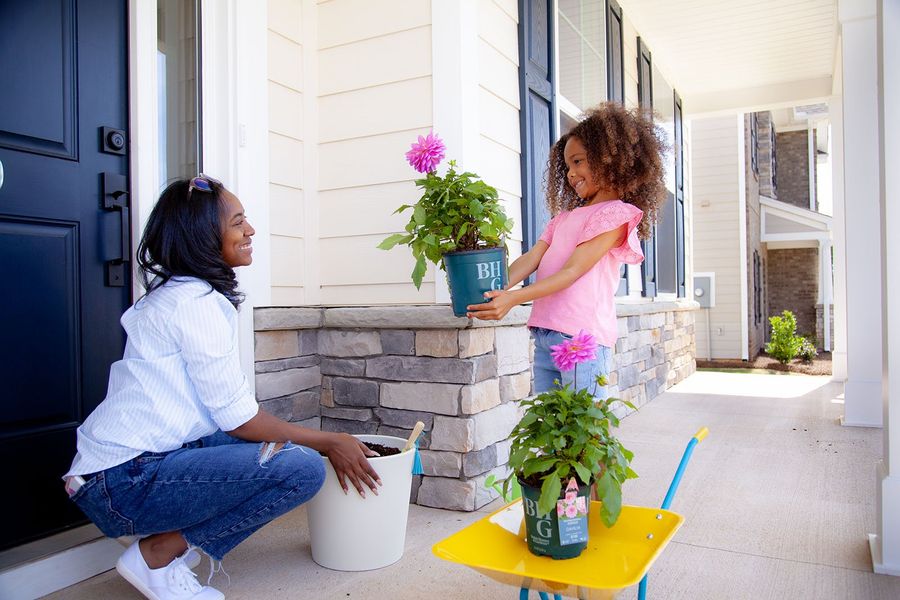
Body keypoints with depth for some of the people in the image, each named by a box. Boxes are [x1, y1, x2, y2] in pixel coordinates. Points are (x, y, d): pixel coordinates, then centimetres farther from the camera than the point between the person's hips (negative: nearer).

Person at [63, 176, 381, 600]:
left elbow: (228, 408, 11)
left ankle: (174, 543, 6)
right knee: (303, 468, -21)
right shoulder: (198, 302, -17)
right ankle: (158, 554, -6)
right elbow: (239, 419, -17)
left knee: (285, 445, 7)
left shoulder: (172, 294, 13)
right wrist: (331, 443, -7)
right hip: (125, 481, -10)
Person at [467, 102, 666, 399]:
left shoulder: (615, 214, -1)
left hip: (581, 338, -7)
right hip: (545, 337, 7)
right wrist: (496, 289, -9)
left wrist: (512, 298, -20)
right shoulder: (564, 216, 24)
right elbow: (532, 258, 9)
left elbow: (573, 271, -11)